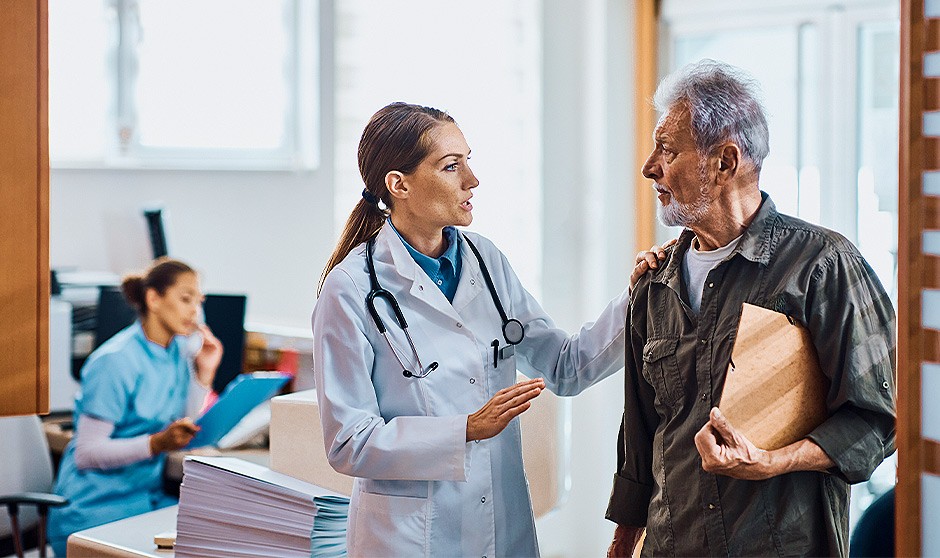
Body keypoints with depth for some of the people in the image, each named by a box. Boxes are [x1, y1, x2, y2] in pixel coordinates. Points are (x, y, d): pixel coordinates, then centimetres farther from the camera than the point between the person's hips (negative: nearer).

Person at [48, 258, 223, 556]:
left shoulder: (181, 351, 6)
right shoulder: (114, 361, -16)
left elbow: (190, 433, 6)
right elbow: (86, 453, -19)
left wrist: (205, 372, -1)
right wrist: (157, 443, -30)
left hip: (148, 496, 7)